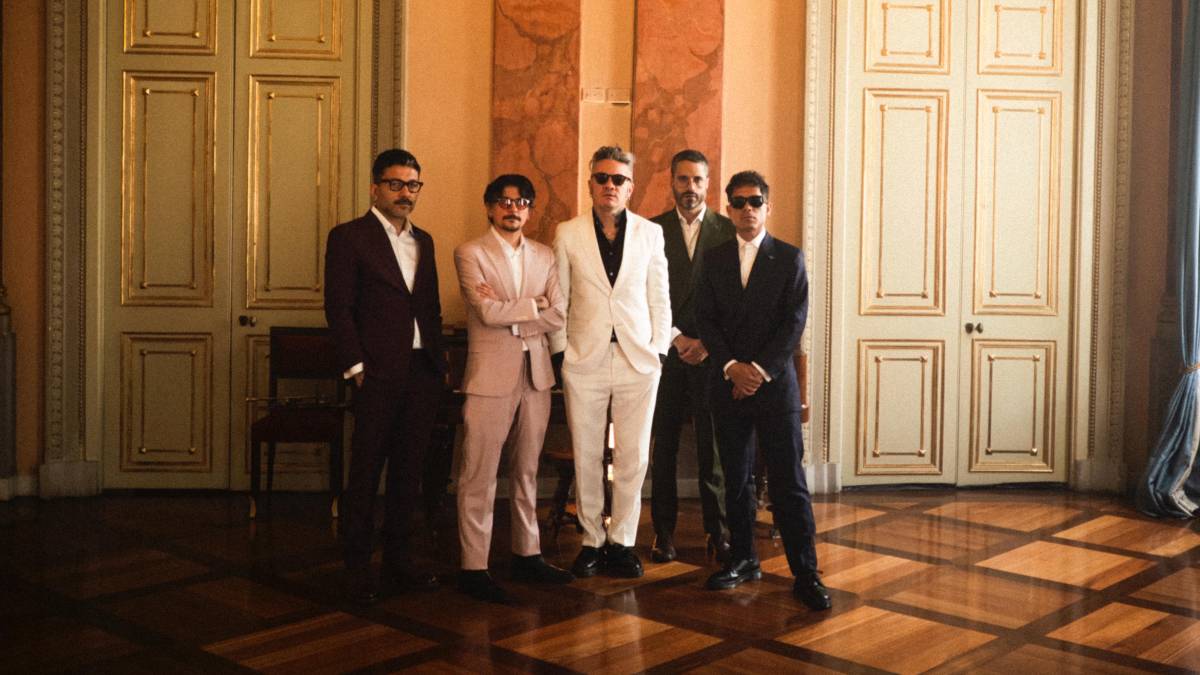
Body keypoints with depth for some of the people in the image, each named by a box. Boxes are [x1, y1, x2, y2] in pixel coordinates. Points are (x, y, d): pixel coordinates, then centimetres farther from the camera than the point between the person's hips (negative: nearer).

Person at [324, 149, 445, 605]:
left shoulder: (423, 241, 17)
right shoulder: (349, 237, -1)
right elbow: (338, 308, -6)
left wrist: (439, 362, 10)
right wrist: (357, 368, -12)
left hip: (423, 374, 6)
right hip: (379, 374, -5)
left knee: (408, 471, 11)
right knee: (366, 473, 1)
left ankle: (398, 558, 21)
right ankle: (357, 567, 11)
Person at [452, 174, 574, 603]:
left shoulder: (544, 256, 13)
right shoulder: (470, 253, -1)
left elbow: (559, 316, 0)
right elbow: (487, 312, -14)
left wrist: (506, 312, -10)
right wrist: (535, 305, -4)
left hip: (536, 373, 5)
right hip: (490, 373, -5)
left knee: (527, 470, 13)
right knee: (479, 475, -4)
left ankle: (527, 554, 23)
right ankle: (474, 568, 2)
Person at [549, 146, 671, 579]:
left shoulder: (650, 233, 7)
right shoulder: (568, 234, 4)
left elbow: (659, 299, 8)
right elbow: (558, 299, 6)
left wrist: (659, 351, 2)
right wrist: (560, 352, 1)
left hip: (638, 361, 1)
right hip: (585, 362, 0)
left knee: (633, 458, 3)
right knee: (587, 458, 5)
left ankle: (622, 542, 16)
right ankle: (592, 540, 19)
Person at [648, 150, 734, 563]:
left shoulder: (728, 230, 6)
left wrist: (708, 342, -6)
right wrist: (676, 339, -8)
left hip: (711, 354, 0)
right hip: (665, 352, 0)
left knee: (713, 446, 3)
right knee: (664, 444, 4)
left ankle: (717, 531, 12)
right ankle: (664, 532, 12)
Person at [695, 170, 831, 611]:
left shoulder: (789, 258, 3)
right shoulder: (715, 260, 10)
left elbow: (795, 322, -4)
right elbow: (705, 320, 4)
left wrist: (760, 370, -12)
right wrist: (732, 367, -10)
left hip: (775, 384, -3)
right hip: (727, 385, 3)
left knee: (789, 482, -4)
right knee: (736, 480, 9)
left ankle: (805, 574, 1)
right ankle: (742, 560, 21)